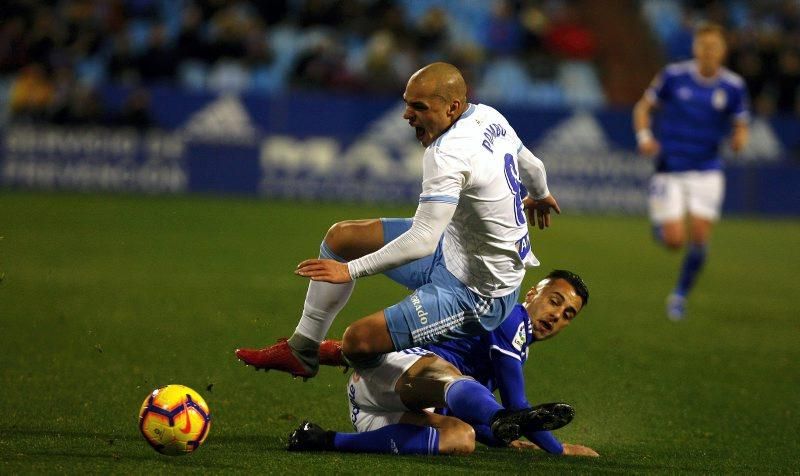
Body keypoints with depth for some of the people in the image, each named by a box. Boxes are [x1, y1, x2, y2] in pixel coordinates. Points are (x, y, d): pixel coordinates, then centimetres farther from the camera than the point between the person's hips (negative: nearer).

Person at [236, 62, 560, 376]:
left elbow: (423, 242, -35)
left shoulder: (448, 156, -30)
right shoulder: (488, 117, -2)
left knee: (359, 341, -21)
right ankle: (302, 350, 20)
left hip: (476, 293, -11)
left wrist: (351, 269, -28)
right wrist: (540, 196, 41)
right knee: (340, 238, 12)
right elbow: (531, 165, 17)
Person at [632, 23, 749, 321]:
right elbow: (644, 107, 4)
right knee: (675, 241, -9)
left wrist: (739, 139, -18)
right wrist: (643, 136, -13)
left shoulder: (733, 86, -2)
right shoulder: (674, 75, -6)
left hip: (707, 173, 1)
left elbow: (741, 126, 6)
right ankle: (658, 222, 29)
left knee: (699, 239, -7)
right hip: (670, 170, -1)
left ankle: (681, 295, 15)